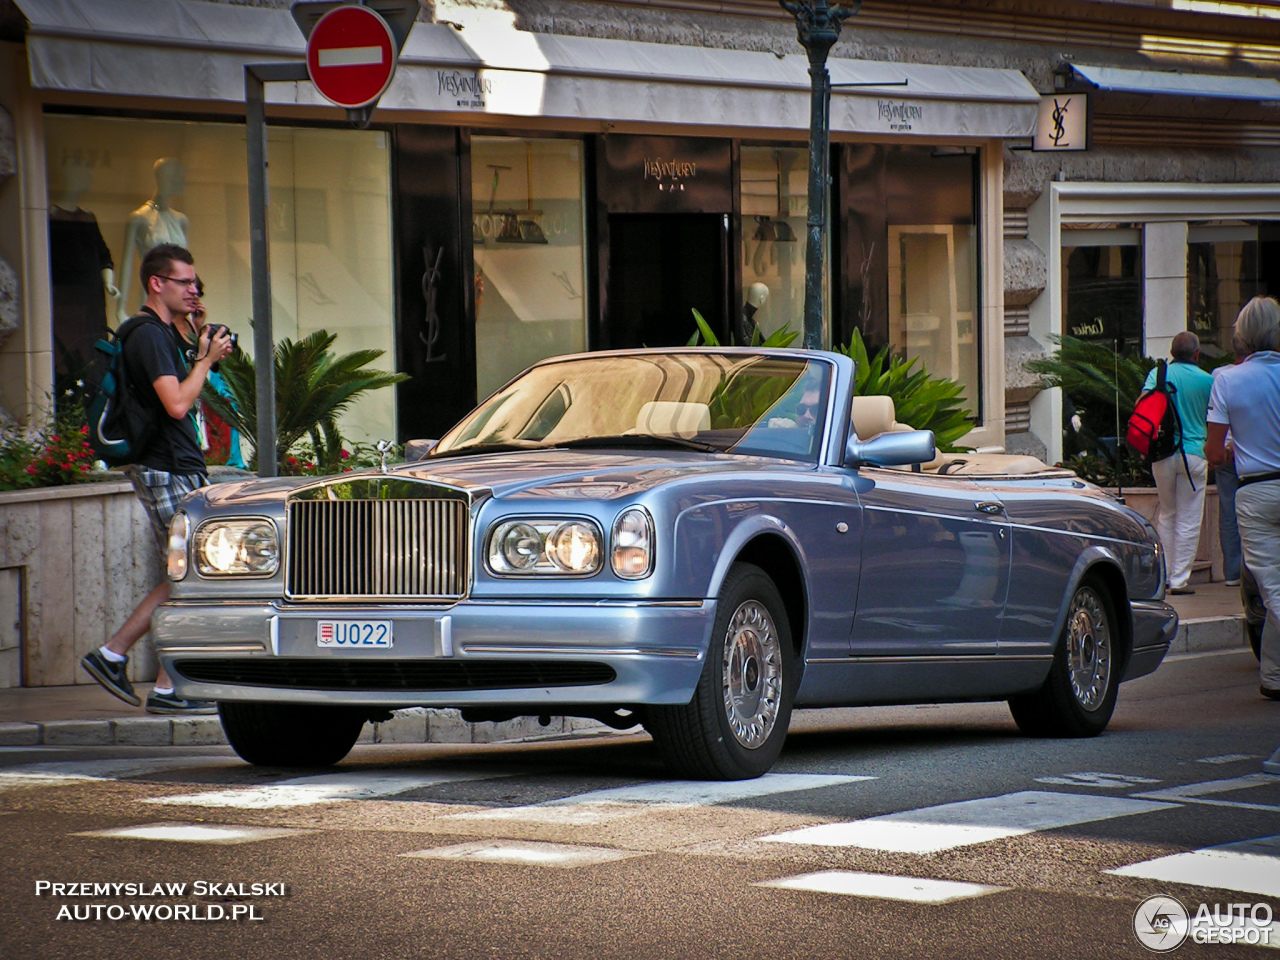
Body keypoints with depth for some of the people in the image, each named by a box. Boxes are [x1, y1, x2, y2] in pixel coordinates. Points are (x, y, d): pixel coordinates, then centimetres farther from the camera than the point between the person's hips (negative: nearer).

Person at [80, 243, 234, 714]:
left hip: (181, 470, 10)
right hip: (167, 472, -10)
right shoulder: (149, 336, -14)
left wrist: (202, 357, 13)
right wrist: (205, 360, -13)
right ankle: (167, 689, -3)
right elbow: (176, 403, -23)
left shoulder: (163, 334, 19)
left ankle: (112, 655, 15)